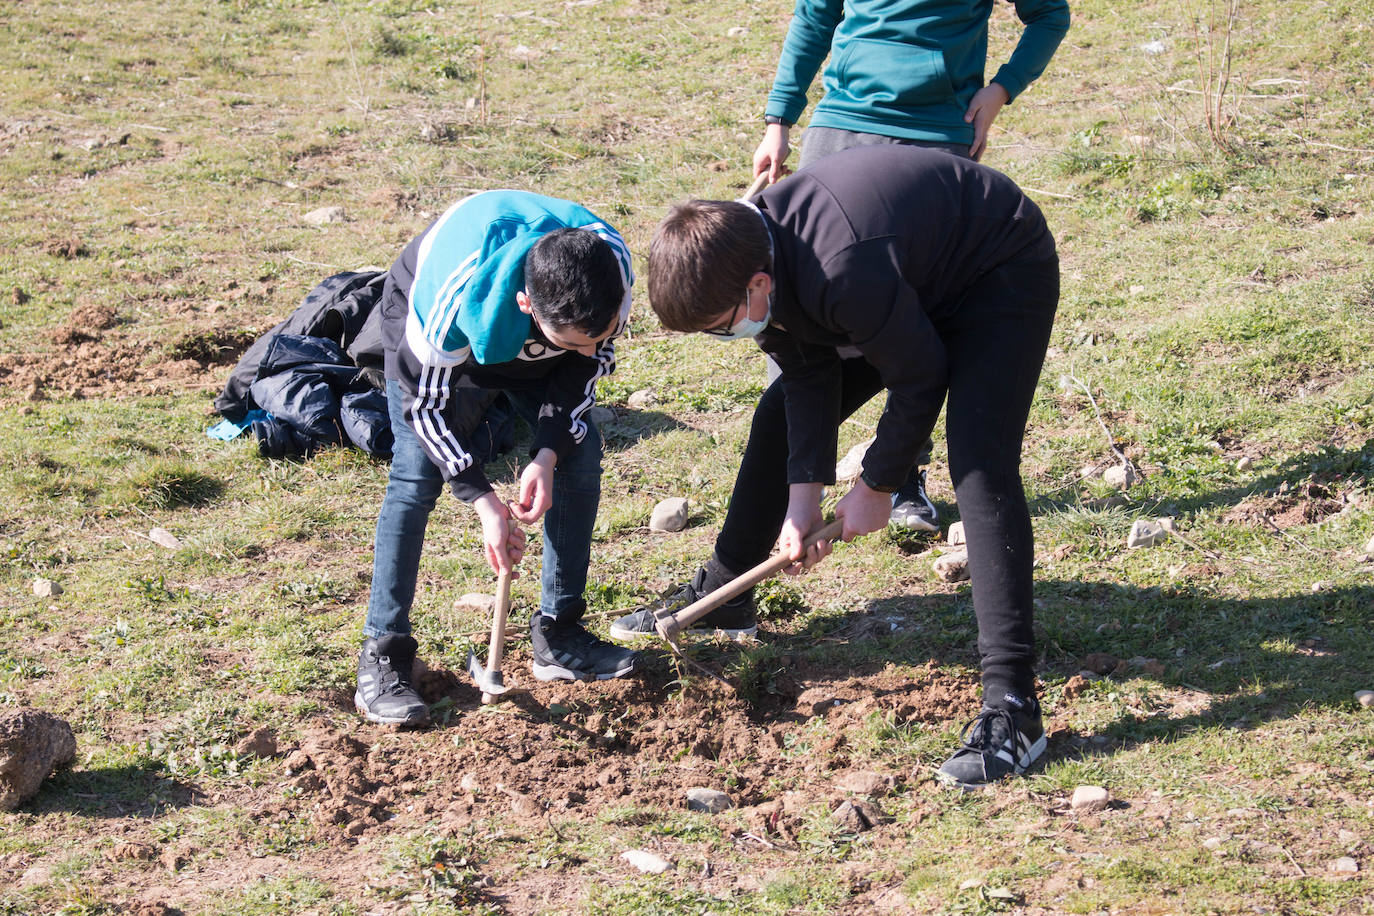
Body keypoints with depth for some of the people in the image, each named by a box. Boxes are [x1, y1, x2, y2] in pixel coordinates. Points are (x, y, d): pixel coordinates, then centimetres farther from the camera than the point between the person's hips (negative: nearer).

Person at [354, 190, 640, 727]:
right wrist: (483, 501, -30)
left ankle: (558, 635, 6)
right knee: (417, 475, -15)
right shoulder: (453, 301, -46)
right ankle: (382, 659, -8)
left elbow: (588, 365, -15)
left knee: (581, 456, -6)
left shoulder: (614, 267, -35)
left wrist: (548, 454, -26)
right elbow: (425, 401, -28)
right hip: (431, 338, -4)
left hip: (538, 355, 4)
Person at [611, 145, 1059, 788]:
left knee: (980, 465, -25)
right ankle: (720, 597, 28)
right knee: (783, 415, 10)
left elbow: (920, 380, -27)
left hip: (1002, 274, -9)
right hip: (918, 275, 9)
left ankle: (1011, 706, -26)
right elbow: (810, 376, -6)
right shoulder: (750, 244, -16)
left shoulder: (846, 274, -42)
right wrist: (804, 493, -12)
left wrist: (874, 488, -14)